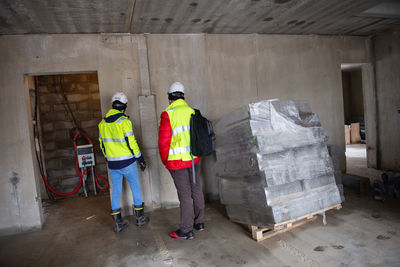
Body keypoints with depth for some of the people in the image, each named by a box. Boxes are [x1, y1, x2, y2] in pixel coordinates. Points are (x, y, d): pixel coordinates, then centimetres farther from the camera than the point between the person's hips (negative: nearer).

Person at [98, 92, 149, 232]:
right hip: (127, 162, -5)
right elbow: (131, 142, -16)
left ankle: (118, 223, 17)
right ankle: (140, 217, 22)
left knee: (116, 191, 11)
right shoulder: (124, 121, -15)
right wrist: (140, 159, -8)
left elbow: (102, 143, 12)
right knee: (135, 188, 11)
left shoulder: (102, 123, 6)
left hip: (112, 163, 5)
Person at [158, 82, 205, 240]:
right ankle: (199, 223, 31)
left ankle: (186, 231, 12)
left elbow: (163, 141, -12)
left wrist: (165, 161, 1)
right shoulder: (193, 112, 5)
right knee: (196, 190, 16)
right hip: (194, 159, 6)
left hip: (178, 161, -6)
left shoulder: (168, 115, -11)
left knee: (184, 194, 1)